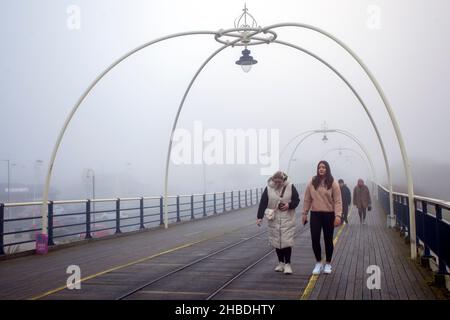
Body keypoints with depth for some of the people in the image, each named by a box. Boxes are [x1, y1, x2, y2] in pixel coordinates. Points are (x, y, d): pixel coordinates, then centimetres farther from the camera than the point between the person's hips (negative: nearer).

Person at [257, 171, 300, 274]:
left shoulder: (290, 187, -6)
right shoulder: (268, 188, -4)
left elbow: (297, 200, 2)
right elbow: (263, 203, -7)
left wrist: (290, 205, -18)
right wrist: (259, 217, -15)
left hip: (287, 220, -2)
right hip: (274, 220, 2)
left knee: (287, 241, -7)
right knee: (276, 242, 8)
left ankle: (287, 264, 5)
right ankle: (281, 263, 22)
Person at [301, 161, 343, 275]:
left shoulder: (333, 183, -5)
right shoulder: (312, 183, 2)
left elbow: (338, 201, -8)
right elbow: (307, 200, 6)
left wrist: (338, 215, -17)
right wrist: (304, 214, 5)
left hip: (329, 215, -2)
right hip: (315, 215, 2)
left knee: (328, 240, 9)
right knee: (315, 239, -1)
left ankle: (328, 264, 24)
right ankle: (318, 262, 18)